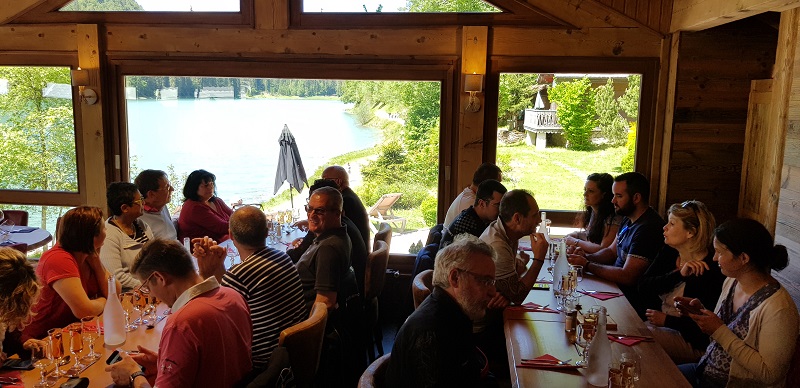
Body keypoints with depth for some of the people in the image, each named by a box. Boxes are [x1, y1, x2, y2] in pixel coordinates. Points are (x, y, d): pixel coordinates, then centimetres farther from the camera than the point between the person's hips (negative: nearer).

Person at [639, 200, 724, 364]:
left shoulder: (710, 270, -18)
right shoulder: (669, 252, 3)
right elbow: (643, 286, -9)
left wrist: (666, 320, -15)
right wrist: (679, 275, -22)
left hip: (691, 340, -7)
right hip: (660, 323, 7)